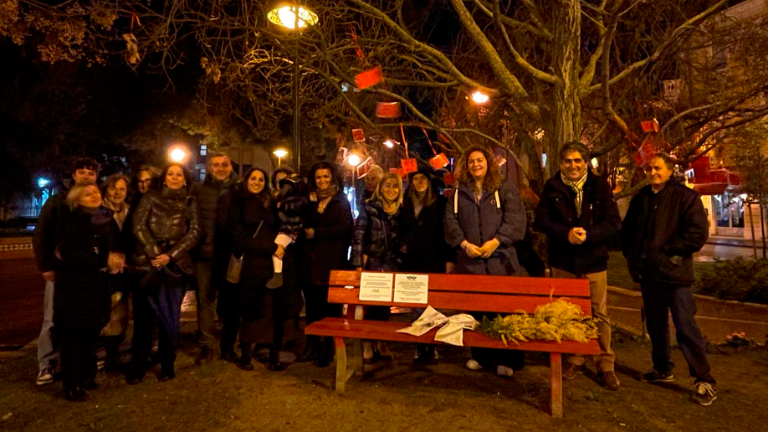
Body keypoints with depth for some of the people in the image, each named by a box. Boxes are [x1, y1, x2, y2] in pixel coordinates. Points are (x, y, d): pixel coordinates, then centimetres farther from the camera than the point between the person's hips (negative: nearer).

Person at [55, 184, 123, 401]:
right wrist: (104, 261, -22)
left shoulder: (108, 221, 12)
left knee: (91, 332, 10)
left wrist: (116, 261, -4)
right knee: (73, 335, -2)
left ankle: (87, 376, 23)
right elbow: (69, 253, -17)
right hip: (73, 285, -5)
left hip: (98, 286, 5)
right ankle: (72, 384, 7)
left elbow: (116, 248, 19)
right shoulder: (70, 221, -4)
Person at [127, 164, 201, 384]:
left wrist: (170, 255, -11)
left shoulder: (190, 203, 9)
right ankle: (138, 366, 16)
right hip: (146, 263, 0)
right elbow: (138, 226, -2)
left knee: (170, 316, 6)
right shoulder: (150, 198, 8)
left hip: (175, 265, 0)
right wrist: (154, 253, -13)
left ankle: (167, 365, 17)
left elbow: (194, 233, 0)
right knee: (143, 316, 4)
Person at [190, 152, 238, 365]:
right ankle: (207, 345, 17)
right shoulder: (198, 189, 7)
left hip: (230, 255, 0)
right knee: (205, 300, 5)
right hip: (205, 254, 1)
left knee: (230, 300, 10)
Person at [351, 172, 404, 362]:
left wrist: (400, 261, 2)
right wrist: (358, 263, -15)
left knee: (385, 304, 8)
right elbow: (358, 235, -9)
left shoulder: (401, 210, 6)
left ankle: (381, 343, 23)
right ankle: (368, 344, 16)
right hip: (372, 263, -3)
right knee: (371, 303, 1)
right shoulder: (369, 207, -4)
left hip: (391, 265, 3)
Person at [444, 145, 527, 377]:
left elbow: (515, 219, -5)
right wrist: (464, 244, -10)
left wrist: (496, 241, -16)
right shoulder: (458, 192, 13)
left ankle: (507, 359, 15)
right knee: (474, 310, 9)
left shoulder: (505, 189, 5)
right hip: (469, 260, 3)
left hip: (500, 259, -2)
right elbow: (450, 221, 5)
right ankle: (480, 356, 24)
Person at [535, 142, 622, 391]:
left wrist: (588, 234, -21)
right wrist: (566, 233, -19)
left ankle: (605, 366, 19)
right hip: (562, 262, 1)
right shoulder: (552, 188, 1)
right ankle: (574, 361, 27)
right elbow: (541, 220, -4)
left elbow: (614, 223, -5)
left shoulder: (600, 187, 0)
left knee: (599, 315, 5)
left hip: (594, 261, -1)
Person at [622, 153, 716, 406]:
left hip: (674, 273, -6)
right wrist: (633, 257, 8)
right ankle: (663, 370, 31)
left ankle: (704, 381, 9)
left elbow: (698, 233, -14)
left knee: (686, 327, -4)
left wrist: (665, 251, -14)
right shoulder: (641, 198, 12)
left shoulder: (686, 197, -5)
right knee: (655, 325, 16)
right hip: (648, 274, 6)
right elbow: (627, 230, 20)